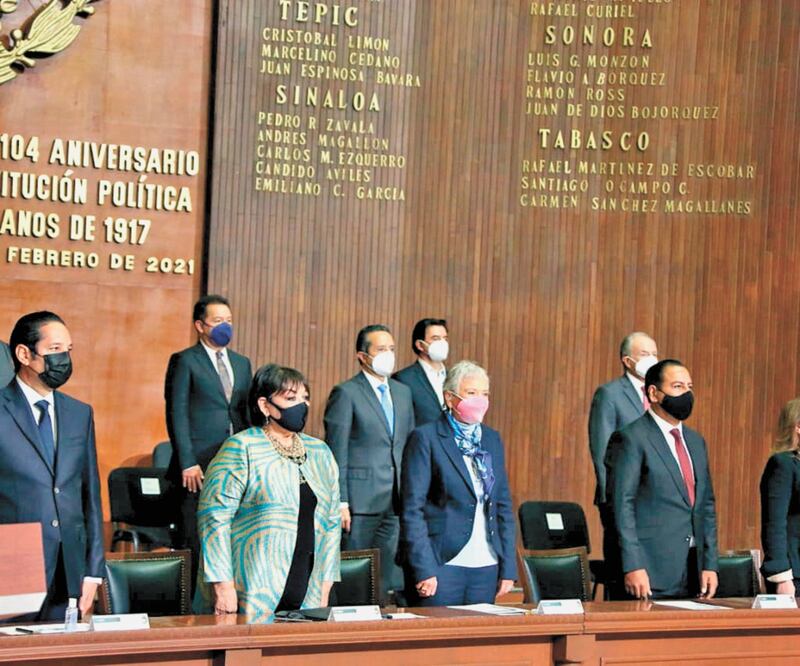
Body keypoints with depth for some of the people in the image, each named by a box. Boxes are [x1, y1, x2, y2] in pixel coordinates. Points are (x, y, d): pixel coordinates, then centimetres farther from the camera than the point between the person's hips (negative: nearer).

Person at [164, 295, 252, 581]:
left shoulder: (242, 363, 17)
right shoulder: (185, 361, -1)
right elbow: (177, 415, -6)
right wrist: (187, 463, -13)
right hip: (198, 466, -5)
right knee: (193, 543, -2)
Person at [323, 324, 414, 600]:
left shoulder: (403, 392, 15)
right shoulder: (346, 393, -5)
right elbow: (336, 453, -7)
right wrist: (340, 502, -12)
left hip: (396, 503, 6)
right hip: (360, 503, -6)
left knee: (388, 577, 6)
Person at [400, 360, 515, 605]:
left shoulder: (492, 439, 14)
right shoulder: (426, 438, -4)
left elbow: (503, 505, 16)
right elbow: (412, 509, -8)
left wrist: (508, 567, 9)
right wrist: (423, 569, -15)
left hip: (486, 566, 5)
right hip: (441, 565, -5)